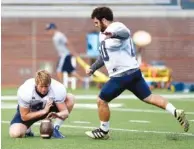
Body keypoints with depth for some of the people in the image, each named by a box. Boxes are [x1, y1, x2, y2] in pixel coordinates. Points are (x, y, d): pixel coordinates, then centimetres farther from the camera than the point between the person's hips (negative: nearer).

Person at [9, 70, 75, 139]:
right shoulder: (25, 91, -35)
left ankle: (55, 129, -12)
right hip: (29, 111, -2)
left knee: (70, 98, -23)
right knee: (15, 133, -28)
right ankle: (27, 130, 11)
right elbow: (24, 117, -27)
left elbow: (65, 112, -25)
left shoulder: (58, 89, -31)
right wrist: (44, 111, -36)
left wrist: (58, 115, -50)